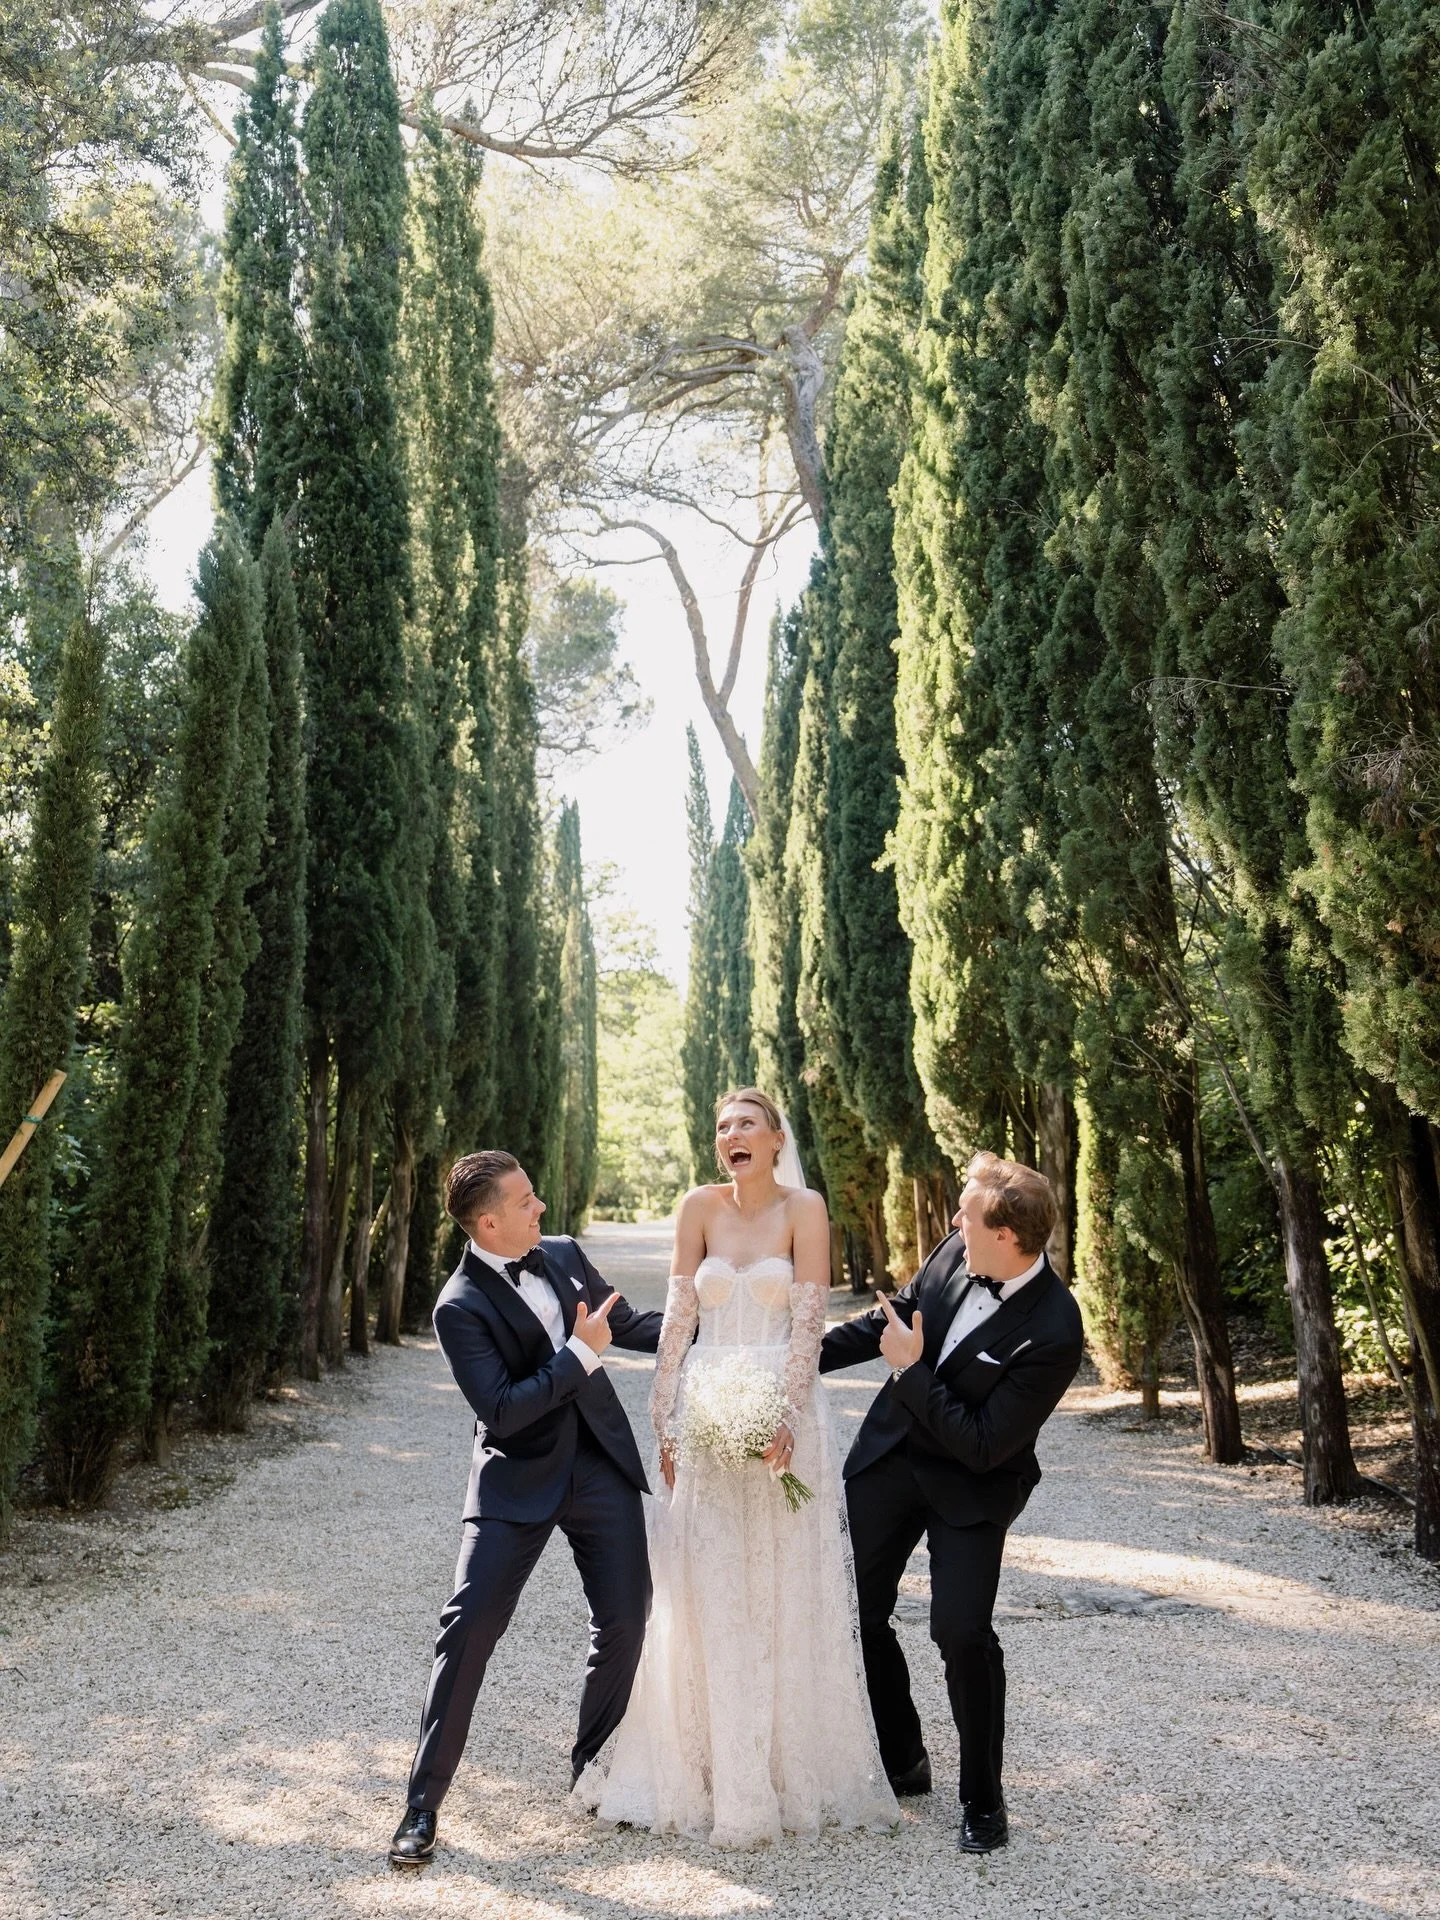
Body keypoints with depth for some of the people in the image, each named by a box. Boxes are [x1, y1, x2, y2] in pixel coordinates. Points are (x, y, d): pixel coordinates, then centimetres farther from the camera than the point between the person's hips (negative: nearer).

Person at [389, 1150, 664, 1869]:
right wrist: (581, 1354, -22)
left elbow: (628, 1324, 16)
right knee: (469, 1626, -10)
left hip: (600, 1463, 5)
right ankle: (423, 1804, 5)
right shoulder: (461, 1306, -16)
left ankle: (590, 1769, 28)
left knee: (624, 1621, 4)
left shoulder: (563, 1254, 2)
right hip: (518, 1478, -5)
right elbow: (502, 1410, -22)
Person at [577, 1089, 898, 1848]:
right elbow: (678, 1315, 4)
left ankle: (788, 1770, 18)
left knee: (780, 1593, 4)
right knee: (700, 1594, 6)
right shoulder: (700, 1206, 4)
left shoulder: (803, 1208, -4)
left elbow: (808, 1321, -9)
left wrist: (784, 1418, -18)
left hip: (781, 1412, -2)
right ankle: (698, 1768, 19)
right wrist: (664, 1420, 0)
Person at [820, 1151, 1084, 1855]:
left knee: (961, 1631, -15)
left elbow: (981, 1446, -26)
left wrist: (911, 1370, -24)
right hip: (891, 1453, 6)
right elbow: (895, 1315, 7)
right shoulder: (958, 1251, -12)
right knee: (857, 1613, 10)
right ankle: (902, 1760, 31)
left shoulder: (1053, 1334, -29)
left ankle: (982, 1797, 11)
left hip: (971, 1484, -6)